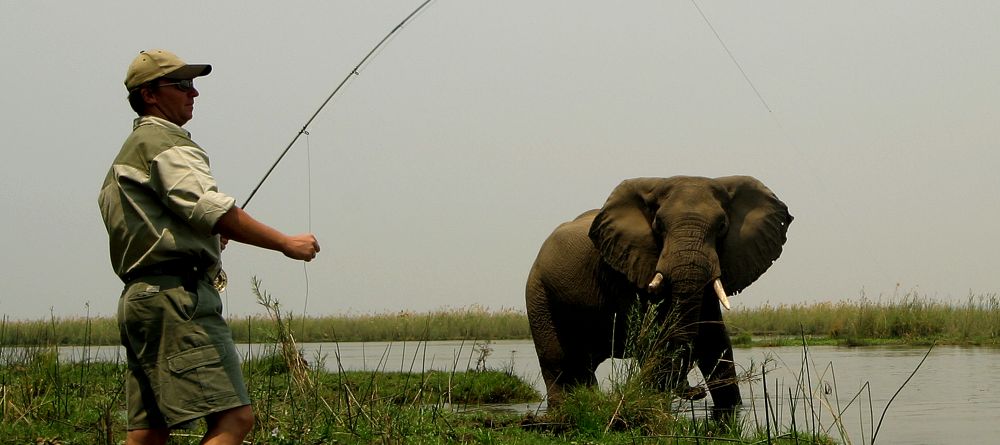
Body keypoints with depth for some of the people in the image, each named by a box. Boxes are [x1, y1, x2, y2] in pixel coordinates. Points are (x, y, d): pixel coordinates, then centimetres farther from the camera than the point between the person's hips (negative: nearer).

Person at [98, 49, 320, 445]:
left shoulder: (125, 157, 27)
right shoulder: (165, 143, -5)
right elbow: (211, 207, -18)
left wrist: (211, 239, 22)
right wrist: (285, 243, -13)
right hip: (177, 296, -10)